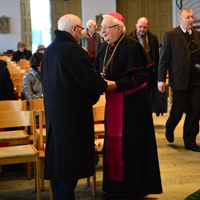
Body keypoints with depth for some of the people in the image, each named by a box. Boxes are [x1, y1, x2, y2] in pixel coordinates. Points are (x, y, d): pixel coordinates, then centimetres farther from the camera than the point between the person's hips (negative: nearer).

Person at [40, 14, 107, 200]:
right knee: (70, 161, 0)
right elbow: (92, 82, -19)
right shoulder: (73, 50, -18)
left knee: (56, 159, 15)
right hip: (73, 113, -8)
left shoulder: (48, 50, 9)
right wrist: (104, 85, 3)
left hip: (53, 113, 9)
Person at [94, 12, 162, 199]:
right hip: (113, 102, 7)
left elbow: (141, 76, -19)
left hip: (132, 103, -7)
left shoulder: (131, 47, -15)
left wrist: (115, 84, -25)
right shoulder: (105, 47, 8)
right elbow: (99, 71, 16)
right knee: (113, 144, 11)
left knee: (130, 145, 1)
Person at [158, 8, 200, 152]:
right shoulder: (170, 35, -4)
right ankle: (169, 128, 37)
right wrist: (161, 79, -10)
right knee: (179, 108, 6)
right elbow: (163, 58, -5)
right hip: (179, 79, -4)